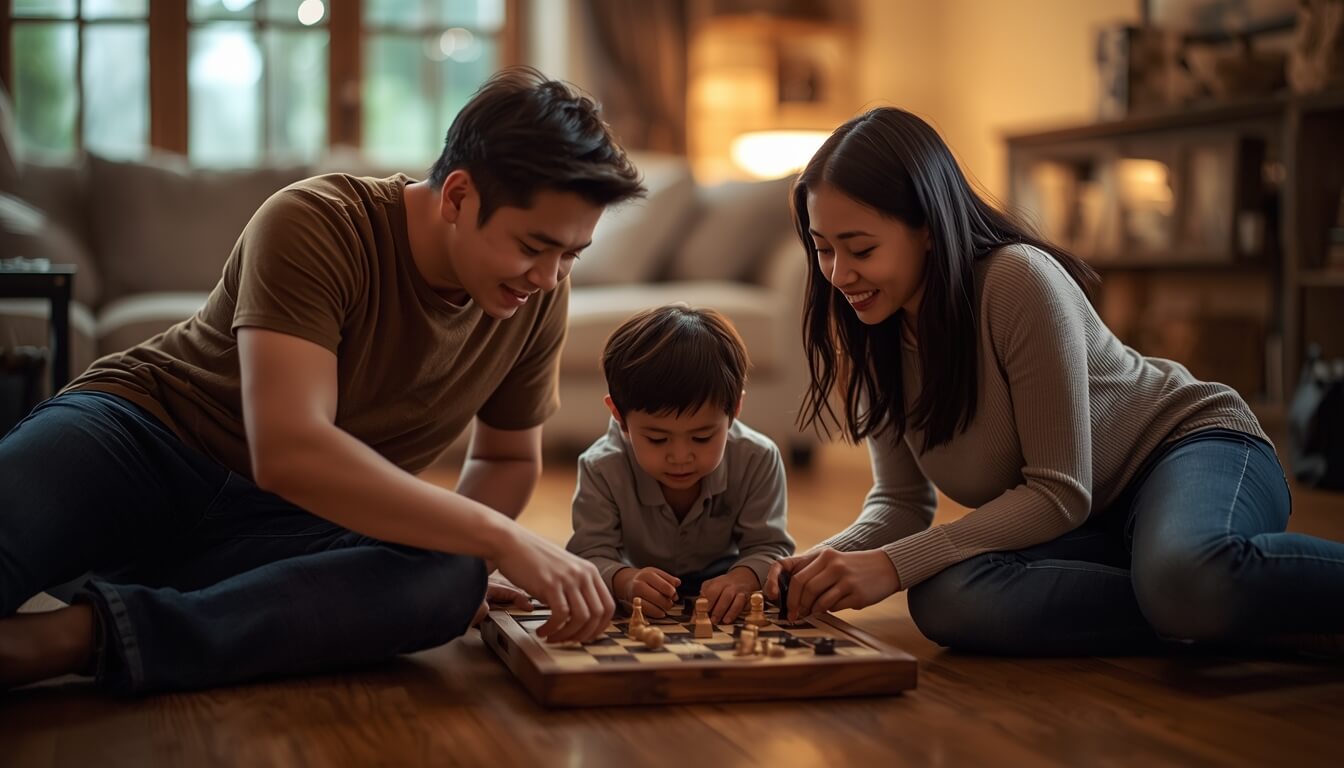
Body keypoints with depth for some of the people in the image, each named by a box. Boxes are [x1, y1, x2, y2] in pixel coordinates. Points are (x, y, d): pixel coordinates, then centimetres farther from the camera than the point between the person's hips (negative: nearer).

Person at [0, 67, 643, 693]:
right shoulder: (315, 226, -20)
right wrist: (500, 538, -33)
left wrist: (457, 550, -8)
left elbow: (509, 459, 15)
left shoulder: (539, 297, -2)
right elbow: (288, 451, -32)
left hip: (278, 528, 5)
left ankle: (74, 636, -36)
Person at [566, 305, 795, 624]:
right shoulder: (602, 469, -25)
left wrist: (744, 578, -45)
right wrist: (624, 581, -52)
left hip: (718, 583, 1)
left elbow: (769, 548, -20)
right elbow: (591, 555, -28)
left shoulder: (756, 460, -24)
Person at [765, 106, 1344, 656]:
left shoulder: (1020, 281, -23)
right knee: (945, 599, -30)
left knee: (1186, 575, -44)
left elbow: (1060, 493, -22)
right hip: (1085, 530, 6)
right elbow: (900, 501, 3)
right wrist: (829, 560, -18)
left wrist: (894, 565, -28)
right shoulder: (872, 336, -3)